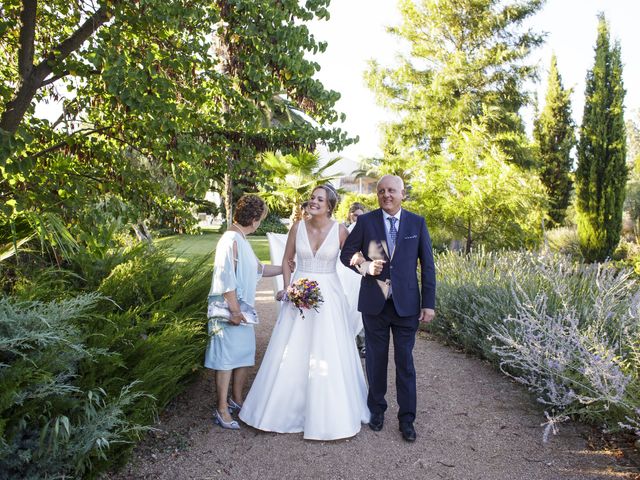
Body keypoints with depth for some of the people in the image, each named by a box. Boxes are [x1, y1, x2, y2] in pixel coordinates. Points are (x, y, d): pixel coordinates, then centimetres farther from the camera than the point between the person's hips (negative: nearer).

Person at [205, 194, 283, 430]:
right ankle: (222, 410, 11)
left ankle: (237, 399, 32)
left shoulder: (241, 240, 13)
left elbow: (258, 269, 22)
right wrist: (234, 310, -21)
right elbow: (225, 277, -22)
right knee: (227, 357, -1)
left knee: (245, 354, 16)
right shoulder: (230, 240, -18)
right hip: (229, 309, -10)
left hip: (243, 308, 10)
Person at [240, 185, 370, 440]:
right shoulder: (298, 227, -1)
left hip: (328, 295, -2)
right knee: (291, 354, 9)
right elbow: (286, 260, 7)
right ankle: (285, 408, 28)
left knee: (329, 355, 4)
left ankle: (329, 413, 23)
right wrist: (288, 288, -4)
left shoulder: (340, 230, -7)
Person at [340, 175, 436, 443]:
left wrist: (429, 303, -2)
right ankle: (377, 410, 30)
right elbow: (346, 253, 6)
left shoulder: (417, 223, 1)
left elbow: (427, 265, 2)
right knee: (376, 359, 12)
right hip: (374, 303, 1)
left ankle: (407, 419, 18)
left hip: (407, 304, 0)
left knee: (405, 361, 5)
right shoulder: (365, 221, 0)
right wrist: (364, 266, -16)